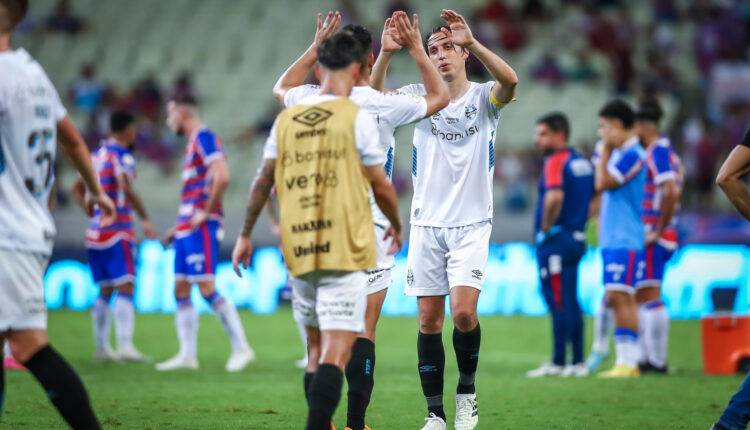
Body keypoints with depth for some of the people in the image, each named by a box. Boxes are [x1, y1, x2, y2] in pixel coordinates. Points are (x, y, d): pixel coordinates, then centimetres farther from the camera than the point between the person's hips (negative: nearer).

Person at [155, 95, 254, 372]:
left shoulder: (204, 137, -9)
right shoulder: (193, 142, 20)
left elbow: (222, 177, -22)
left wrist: (206, 212, -17)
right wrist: (178, 226, 23)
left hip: (201, 227, -10)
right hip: (186, 229, 10)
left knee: (206, 288, -11)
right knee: (180, 291, 8)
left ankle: (241, 348, -7)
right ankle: (188, 354, 10)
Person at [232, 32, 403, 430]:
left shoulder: (286, 119, 8)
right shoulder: (356, 118, -5)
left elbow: (263, 181, 11)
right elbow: (381, 187, -2)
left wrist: (245, 236, 21)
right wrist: (396, 226, 17)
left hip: (298, 250, 5)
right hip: (345, 251, -5)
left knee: (316, 350, 17)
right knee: (335, 353, -10)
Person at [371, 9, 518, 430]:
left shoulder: (483, 97, -1)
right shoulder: (421, 96, 5)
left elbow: (510, 80, -24)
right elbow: (375, 94, -12)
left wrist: (471, 40, -35)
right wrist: (388, 52, -29)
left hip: (471, 224, -2)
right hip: (427, 222, 2)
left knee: (463, 311, -16)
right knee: (429, 320, 1)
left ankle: (467, 391, 9)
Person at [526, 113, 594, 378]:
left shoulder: (556, 162, -13)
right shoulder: (582, 162, 14)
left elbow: (555, 197, -29)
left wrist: (545, 227, -17)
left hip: (556, 239, -9)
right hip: (576, 239, 9)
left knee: (558, 303, -7)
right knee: (571, 302, 11)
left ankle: (558, 363, -5)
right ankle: (578, 362, 11)